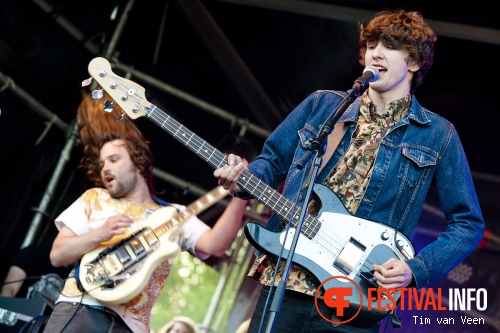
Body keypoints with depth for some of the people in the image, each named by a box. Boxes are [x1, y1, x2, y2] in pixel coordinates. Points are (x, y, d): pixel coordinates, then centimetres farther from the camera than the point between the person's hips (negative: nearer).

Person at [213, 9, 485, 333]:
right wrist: (244, 180, -6)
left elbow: (469, 223, 4)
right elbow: (273, 160, 17)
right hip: (283, 283, 2)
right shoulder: (321, 105, 8)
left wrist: (416, 269, -9)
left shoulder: (438, 136, 2)